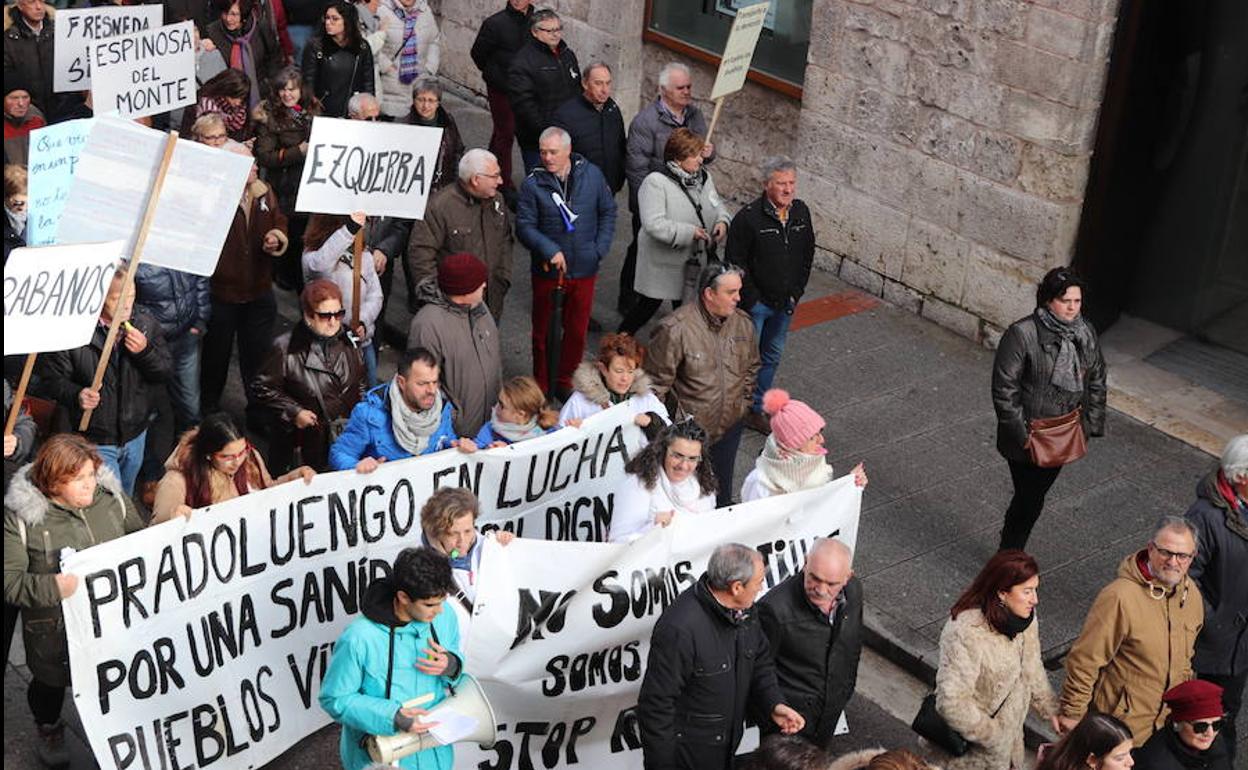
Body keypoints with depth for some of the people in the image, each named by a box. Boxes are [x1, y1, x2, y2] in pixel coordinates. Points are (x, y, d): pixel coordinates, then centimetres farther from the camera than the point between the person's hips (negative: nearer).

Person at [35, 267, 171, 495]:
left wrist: (145, 351, -20)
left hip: (136, 436, 4)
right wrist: (76, 395, -30)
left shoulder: (146, 324, -6)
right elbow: (51, 378, -11)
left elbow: (164, 374, -1)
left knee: (126, 500, 24)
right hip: (96, 440, -4)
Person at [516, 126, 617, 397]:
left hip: (584, 270, 2)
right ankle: (541, 385, 26)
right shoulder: (533, 184, -12)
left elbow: (608, 211, 7)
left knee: (577, 331, 14)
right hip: (547, 271, -2)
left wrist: (600, 248, -3)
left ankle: (566, 382, 32)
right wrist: (549, 251, -26)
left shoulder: (592, 175, -3)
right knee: (543, 331, 11)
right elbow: (524, 225, -12)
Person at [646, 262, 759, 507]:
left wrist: (743, 402, 10)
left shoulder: (743, 324, -2)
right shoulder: (675, 330, -21)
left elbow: (751, 367, 16)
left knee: (722, 492, 20)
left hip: (729, 427, 5)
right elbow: (657, 383, -15)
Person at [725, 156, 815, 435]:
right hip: (754, 303, -6)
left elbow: (807, 255, 10)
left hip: (785, 304, 6)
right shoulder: (749, 217, -20)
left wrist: (796, 293, 4)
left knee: (772, 356, 17)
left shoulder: (801, 212, -2)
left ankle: (757, 408, 32)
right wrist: (751, 299, -15)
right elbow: (735, 262, -16)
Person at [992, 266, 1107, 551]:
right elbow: (1004, 389, -18)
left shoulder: (1086, 334, 0)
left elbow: (1096, 382, 11)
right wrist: (1021, 434, -18)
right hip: (1028, 440, -6)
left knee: (1034, 496, 19)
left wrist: (1090, 426, 5)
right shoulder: (1021, 334, -20)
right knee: (1029, 501, 0)